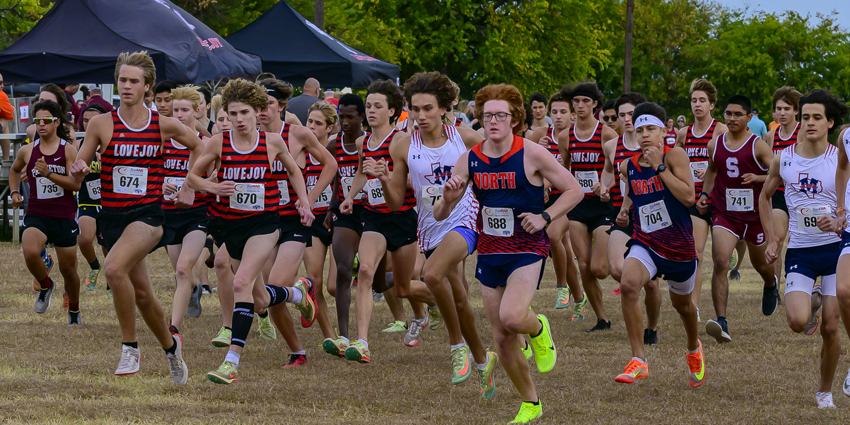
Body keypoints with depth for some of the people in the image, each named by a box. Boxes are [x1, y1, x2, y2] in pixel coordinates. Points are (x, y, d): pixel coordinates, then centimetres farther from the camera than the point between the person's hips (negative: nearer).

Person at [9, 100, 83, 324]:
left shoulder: (68, 150, -5)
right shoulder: (27, 151, 3)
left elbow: (76, 183, -13)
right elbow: (15, 171, 26)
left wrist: (48, 173, -23)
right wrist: (14, 192, 11)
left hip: (64, 217, -1)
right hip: (36, 215, 1)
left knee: (68, 269, 8)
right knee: (30, 253, -29)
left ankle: (74, 311, 35)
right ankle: (45, 286, 3)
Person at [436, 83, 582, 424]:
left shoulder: (532, 154, -10)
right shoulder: (470, 160, 1)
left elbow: (574, 190, -2)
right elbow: (440, 215, 5)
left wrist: (544, 217, -16)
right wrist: (448, 199, -18)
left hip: (527, 249, -5)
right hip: (489, 252, 5)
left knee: (511, 317, -28)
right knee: (502, 338, 6)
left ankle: (539, 328, 9)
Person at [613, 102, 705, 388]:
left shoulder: (674, 156, -11)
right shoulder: (628, 167, 2)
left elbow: (688, 197, -23)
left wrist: (659, 166, -23)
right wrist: (625, 212, 3)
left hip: (679, 246, -2)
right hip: (645, 244, 2)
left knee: (682, 304, 19)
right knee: (629, 284, -29)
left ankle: (694, 348, 55)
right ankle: (638, 360, -24)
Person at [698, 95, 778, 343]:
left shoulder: (758, 146, -9)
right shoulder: (715, 145, 3)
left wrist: (758, 177, -28)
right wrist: (704, 195, 11)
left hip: (754, 214, -1)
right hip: (724, 214, 1)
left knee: (760, 263, 19)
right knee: (720, 263, -20)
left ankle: (771, 286, 59)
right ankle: (721, 322, -25)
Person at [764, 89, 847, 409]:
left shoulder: (840, 159, -5)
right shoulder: (783, 159, 1)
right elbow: (765, 196, 18)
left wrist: (838, 223, -24)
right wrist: (771, 240, 10)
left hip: (836, 248, -1)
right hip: (799, 251, 1)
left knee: (830, 327, -2)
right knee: (797, 322, -19)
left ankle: (825, 392, 17)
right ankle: (811, 304, 18)